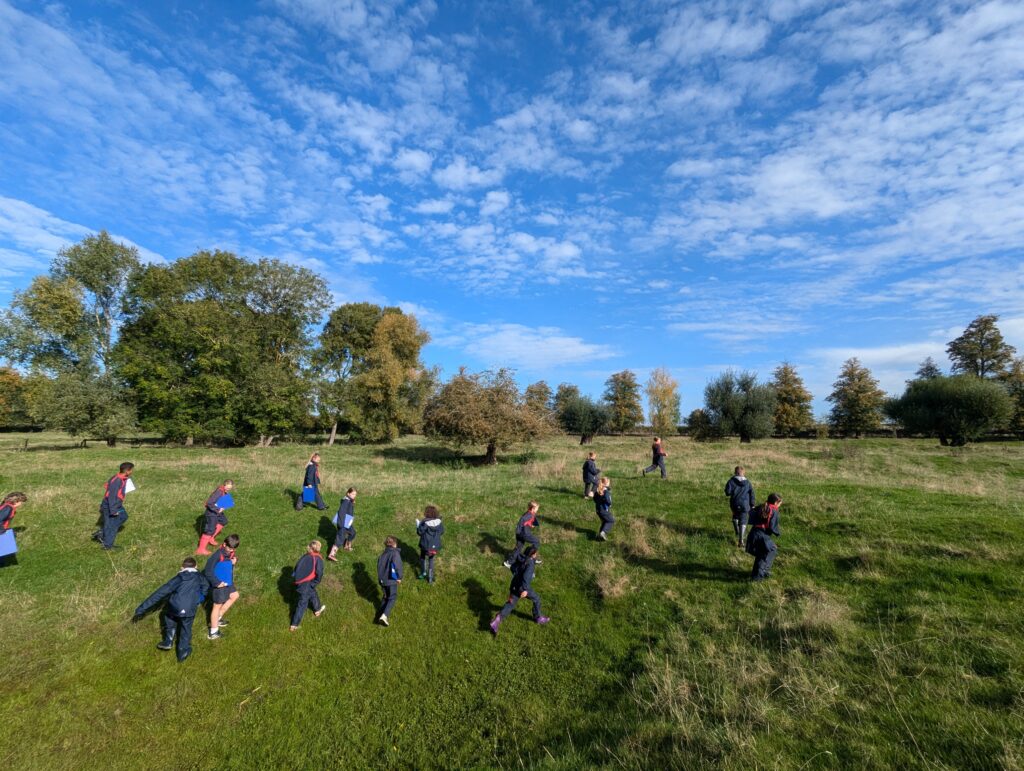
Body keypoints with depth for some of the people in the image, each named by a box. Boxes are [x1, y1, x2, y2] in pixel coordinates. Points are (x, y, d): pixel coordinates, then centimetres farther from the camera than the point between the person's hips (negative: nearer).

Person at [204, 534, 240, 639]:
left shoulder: (231, 553, -3)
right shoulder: (218, 555, -26)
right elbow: (208, 570, -23)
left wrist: (235, 561, -9)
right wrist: (216, 582, -20)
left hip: (227, 582, 9)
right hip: (219, 585, -8)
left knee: (234, 595, 24)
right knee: (217, 606, 1)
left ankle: (218, 618, 36)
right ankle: (213, 632, 14)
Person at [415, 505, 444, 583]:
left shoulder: (425, 522, -23)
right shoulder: (439, 522, -10)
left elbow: (420, 532, -14)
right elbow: (442, 532, 0)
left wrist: (418, 525, 1)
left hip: (426, 545, -3)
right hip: (435, 545, 3)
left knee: (422, 557, 26)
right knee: (431, 559, 22)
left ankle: (423, 572, 25)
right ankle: (430, 577, 23)